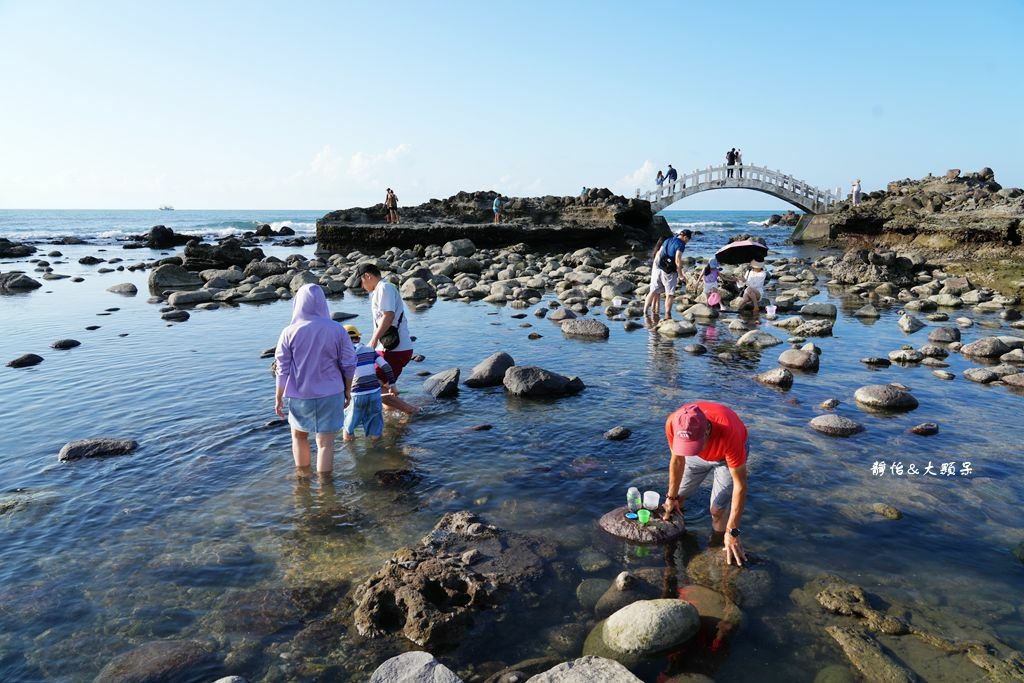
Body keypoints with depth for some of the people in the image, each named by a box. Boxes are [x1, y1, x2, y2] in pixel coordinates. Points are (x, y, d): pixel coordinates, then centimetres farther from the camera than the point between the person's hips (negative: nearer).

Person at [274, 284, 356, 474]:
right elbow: (349, 365, -4)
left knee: (299, 436, 24)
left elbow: (282, 370, -4)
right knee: (325, 444, 5)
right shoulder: (336, 330, -8)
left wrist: (278, 398, 7)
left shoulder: (289, 333, -9)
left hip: (299, 396, 1)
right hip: (330, 394, -1)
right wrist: (347, 389, 10)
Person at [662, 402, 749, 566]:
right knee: (677, 499, 9)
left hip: (727, 455, -3)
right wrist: (672, 497, -4)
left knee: (717, 511, -12)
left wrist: (732, 532, -35)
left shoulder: (729, 432, -45)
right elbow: (677, 460, -16)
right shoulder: (673, 423, -36)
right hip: (699, 454, 3)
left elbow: (740, 484, -36)